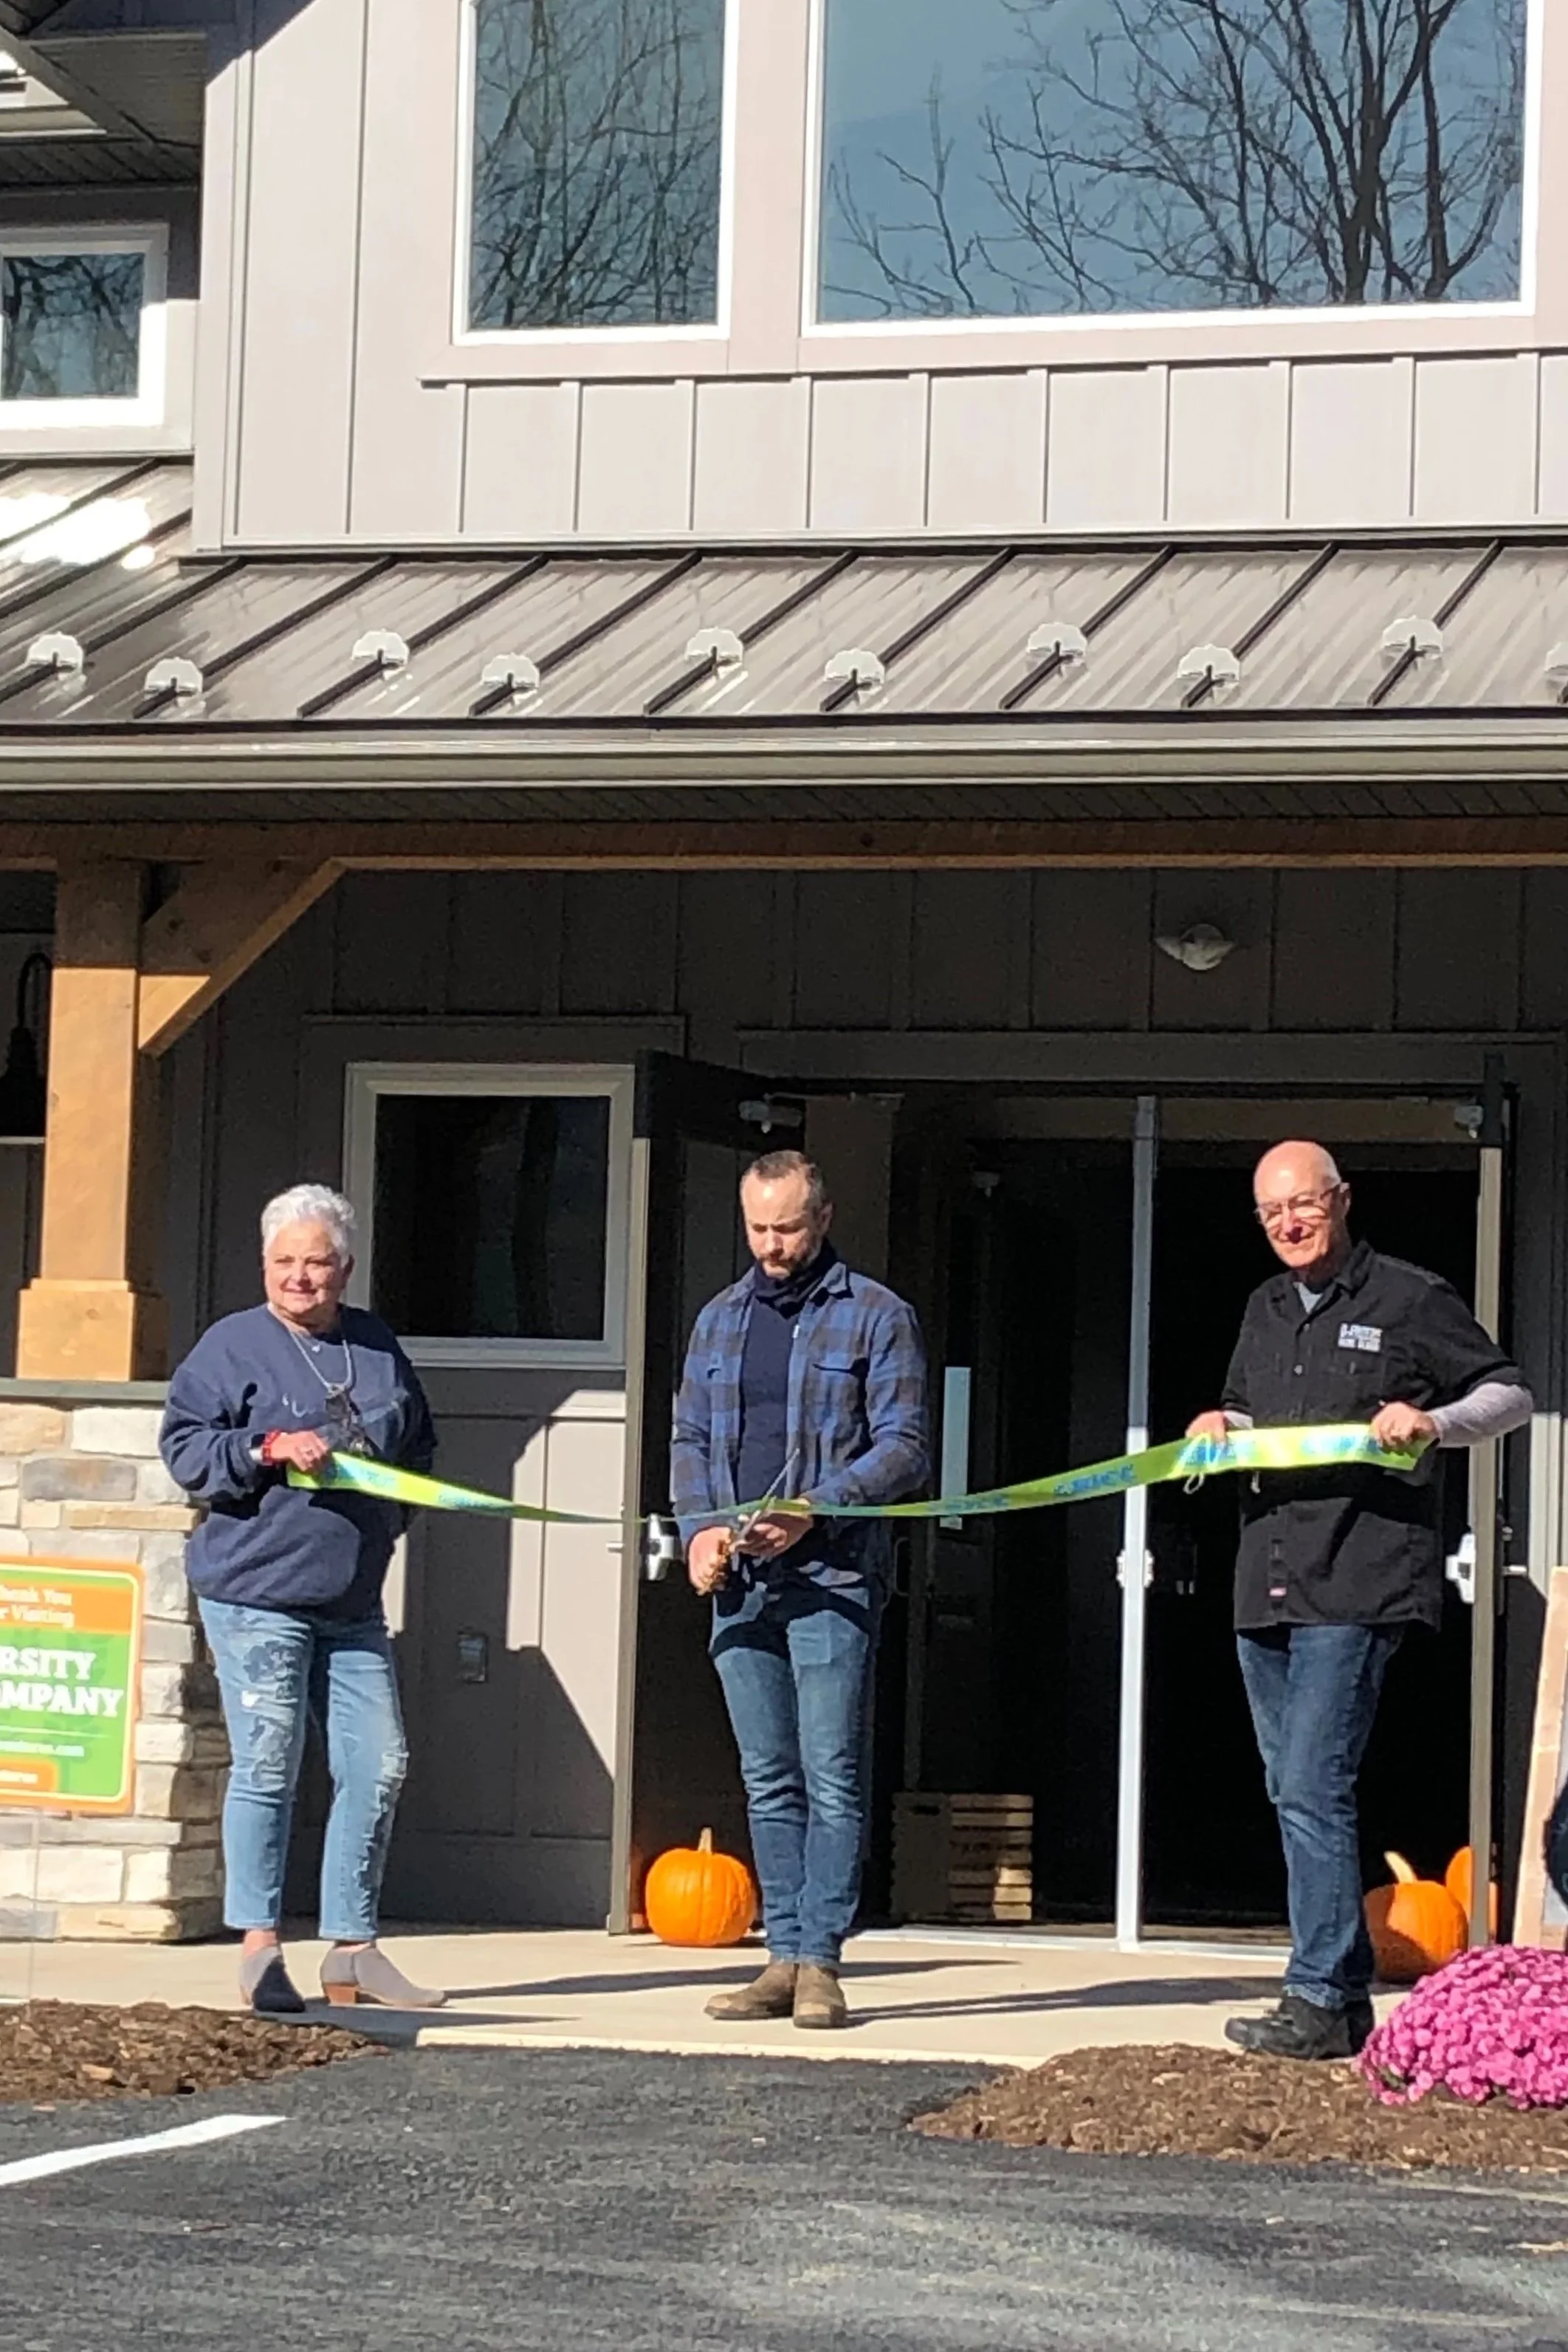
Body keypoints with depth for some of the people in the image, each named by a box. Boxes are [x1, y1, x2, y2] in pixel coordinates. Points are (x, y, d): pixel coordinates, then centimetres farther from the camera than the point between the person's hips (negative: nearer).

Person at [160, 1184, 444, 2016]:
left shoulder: (378, 1348, 15)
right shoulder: (233, 1346, 0)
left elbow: (418, 1445, 27)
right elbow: (184, 1446, -4)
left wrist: (393, 1506, 10)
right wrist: (269, 1450, -17)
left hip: (354, 1601, 5)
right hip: (256, 1594, -5)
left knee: (377, 1766, 3)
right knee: (267, 1767, -5)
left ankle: (352, 1948, 12)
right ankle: (259, 1947, 3)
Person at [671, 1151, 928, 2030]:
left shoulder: (877, 1317, 0)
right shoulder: (721, 1319, 17)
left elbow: (904, 1448, -5)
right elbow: (690, 1439, 19)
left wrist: (814, 1510, -17)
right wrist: (699, 1528, 1)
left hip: (833, 1579, -6)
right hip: (740, 1583, 6)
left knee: (832, 1776, -6)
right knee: (768, 1781, 8)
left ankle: (820, 1959, -5)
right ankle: (783, 1958, 11)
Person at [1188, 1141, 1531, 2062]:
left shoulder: (1412, 1300, -2)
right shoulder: (1267, 1310, 19)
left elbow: (1511, 1395, 2)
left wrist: (1434, 1422, -16)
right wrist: (1221, 1427, 9)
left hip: (1358, 1587, -8)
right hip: (1268, 1586, 8)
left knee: (1313, 1790, -15)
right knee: (1298, 1795, 9)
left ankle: (1320, 2002, -13)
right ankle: (1347, 1994, 16)